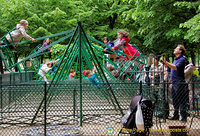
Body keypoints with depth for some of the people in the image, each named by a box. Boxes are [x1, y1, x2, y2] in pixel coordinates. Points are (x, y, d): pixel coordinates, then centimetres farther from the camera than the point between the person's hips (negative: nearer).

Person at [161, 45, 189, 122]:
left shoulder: (182, 59, -10)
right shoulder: (175, 59, 19)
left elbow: (176, 67, -25)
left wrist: (166, 63, -28)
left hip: (180, 83, -9)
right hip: (174, 83, 9)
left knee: (181, 101, -7)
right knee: (175, 101, 12)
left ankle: (184, 117, -2)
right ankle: (176, 115, 20)